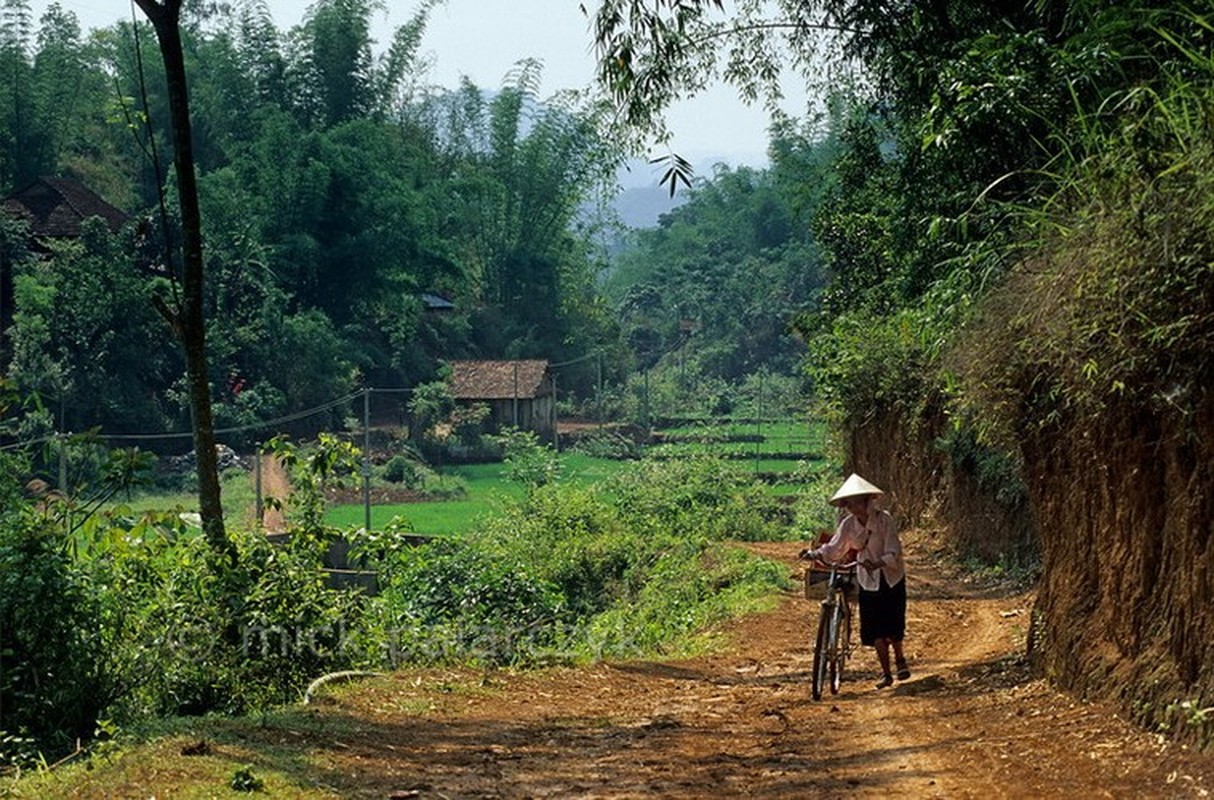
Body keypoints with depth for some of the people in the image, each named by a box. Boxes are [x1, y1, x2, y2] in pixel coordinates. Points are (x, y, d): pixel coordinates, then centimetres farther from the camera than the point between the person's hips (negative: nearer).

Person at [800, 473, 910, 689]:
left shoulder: (884, 519, -18)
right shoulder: (848, 525, -7)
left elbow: (893, 552, -22)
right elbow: (834, 549, -3)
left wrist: (878, 563, -40)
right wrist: (814, 554, -21)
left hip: (891, 578, -3)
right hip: (868, 581, 3)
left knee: (893, 623, -3)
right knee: (875, 629, -1)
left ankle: (899, 659, 25)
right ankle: (885, 673, 8)